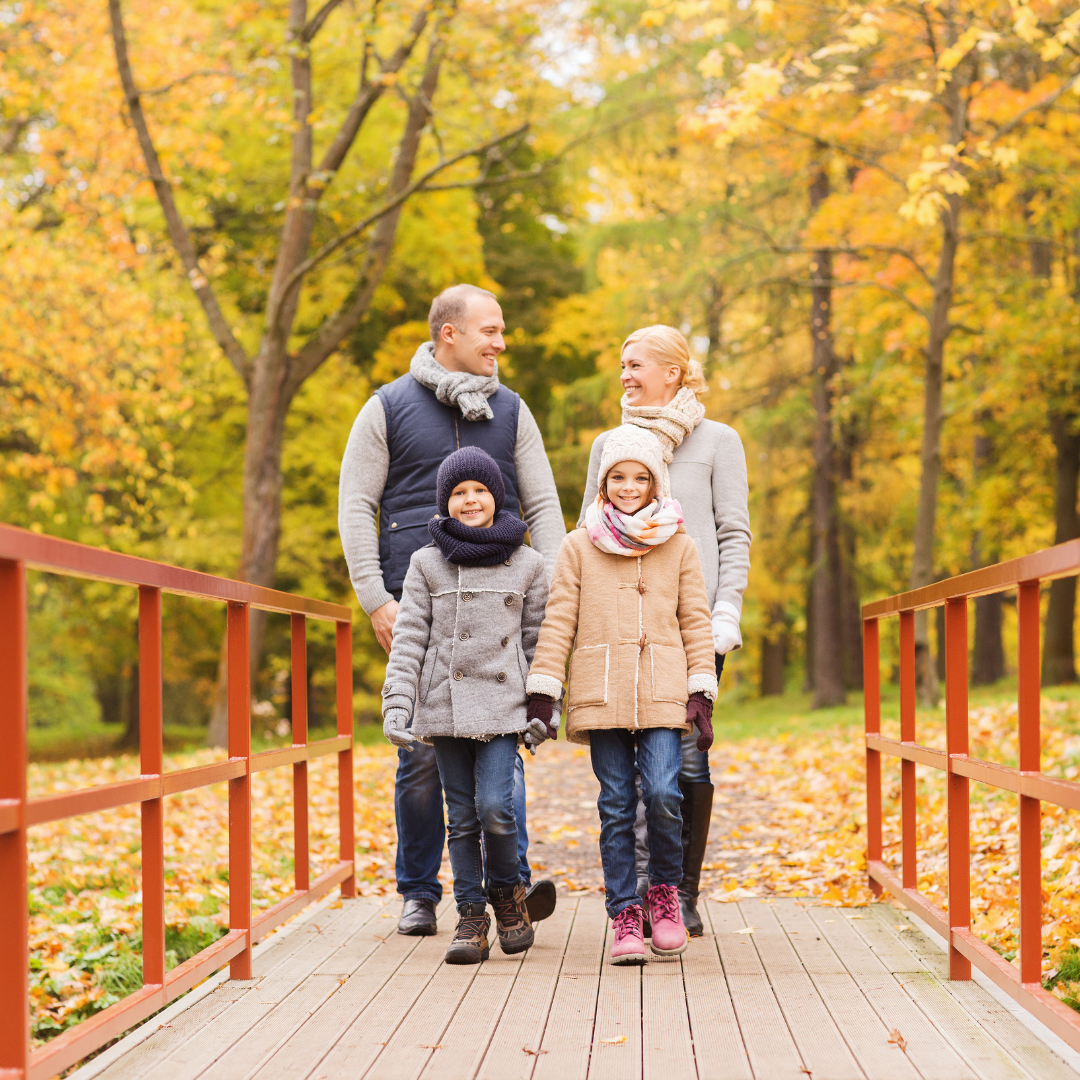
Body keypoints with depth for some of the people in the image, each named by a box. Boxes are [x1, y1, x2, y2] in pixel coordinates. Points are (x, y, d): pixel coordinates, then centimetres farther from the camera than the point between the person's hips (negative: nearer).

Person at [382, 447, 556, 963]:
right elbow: (408, 638, 3)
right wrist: (397, 702, -7)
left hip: (502, 706, -1)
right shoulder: (427, 564, 6)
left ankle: (506, 889, 13)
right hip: (445, 705, 1)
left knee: (495, 807, -13)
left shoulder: (527, 565, 6)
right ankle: (471, 916, 13)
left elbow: (539, 640, 9)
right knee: (462, 816, 4)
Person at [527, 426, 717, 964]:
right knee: (616, 807, 0)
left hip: (664, 694, 0)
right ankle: (625, 915, 8)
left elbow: (696, 621, 10)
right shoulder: (578, 547, 8)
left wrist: (702, 692, 3)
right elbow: (558, 622, 5)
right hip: (602, 695, 0)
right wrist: (542, 691, -1)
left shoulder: (679, 546, 10)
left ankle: (664, 891, 10)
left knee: (662, 794, -13)